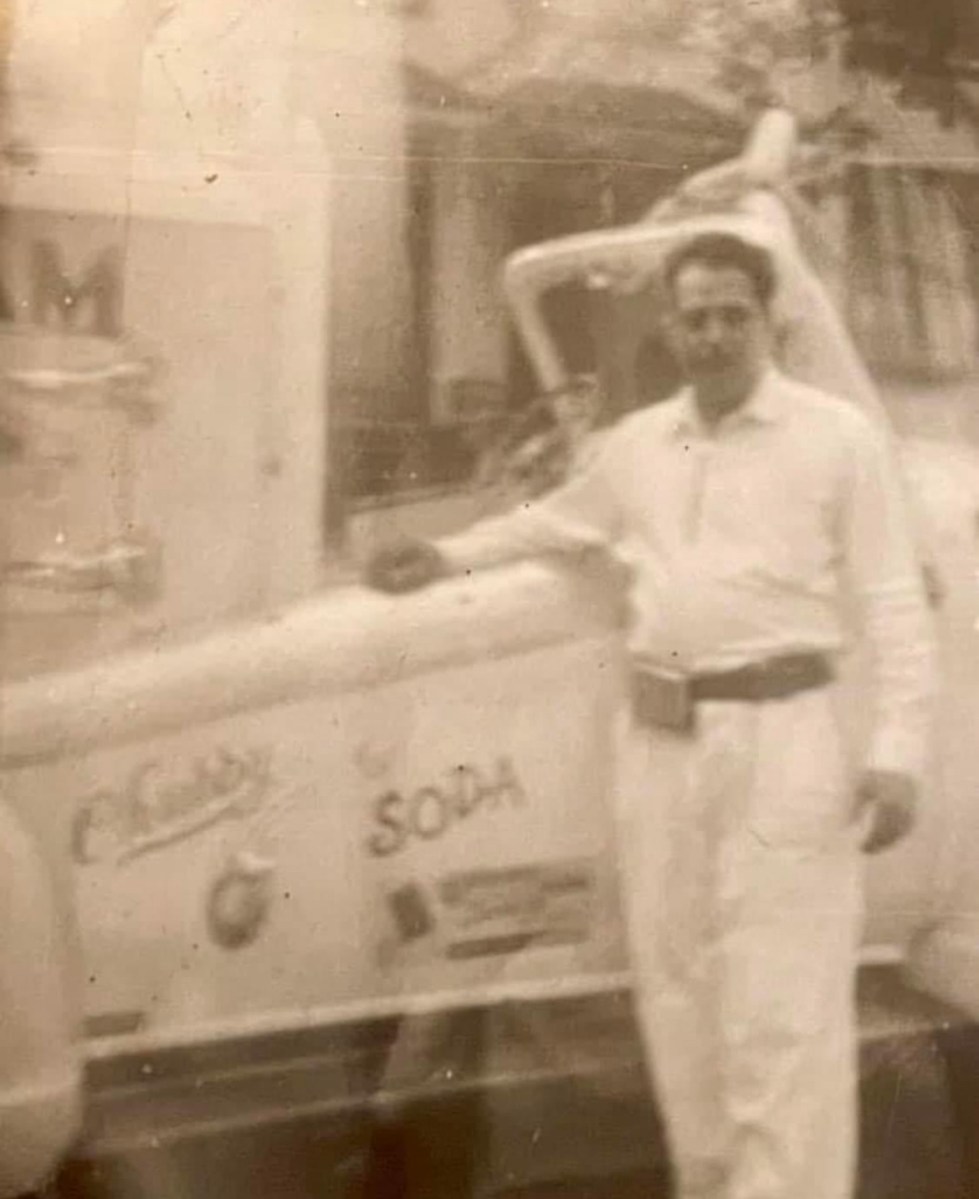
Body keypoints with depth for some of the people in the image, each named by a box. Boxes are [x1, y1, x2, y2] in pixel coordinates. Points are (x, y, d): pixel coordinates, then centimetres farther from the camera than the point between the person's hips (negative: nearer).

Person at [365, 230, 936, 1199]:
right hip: (659, 736, 6)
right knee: (673, 981, 14)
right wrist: (447, 556, 28)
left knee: (782, 1005, -5)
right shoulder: (639, 440, 11)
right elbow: (559, 518, 30)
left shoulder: (839, 436, -3)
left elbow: (894, 601, -6)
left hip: (779, 736, -5)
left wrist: (897, 754, -13)